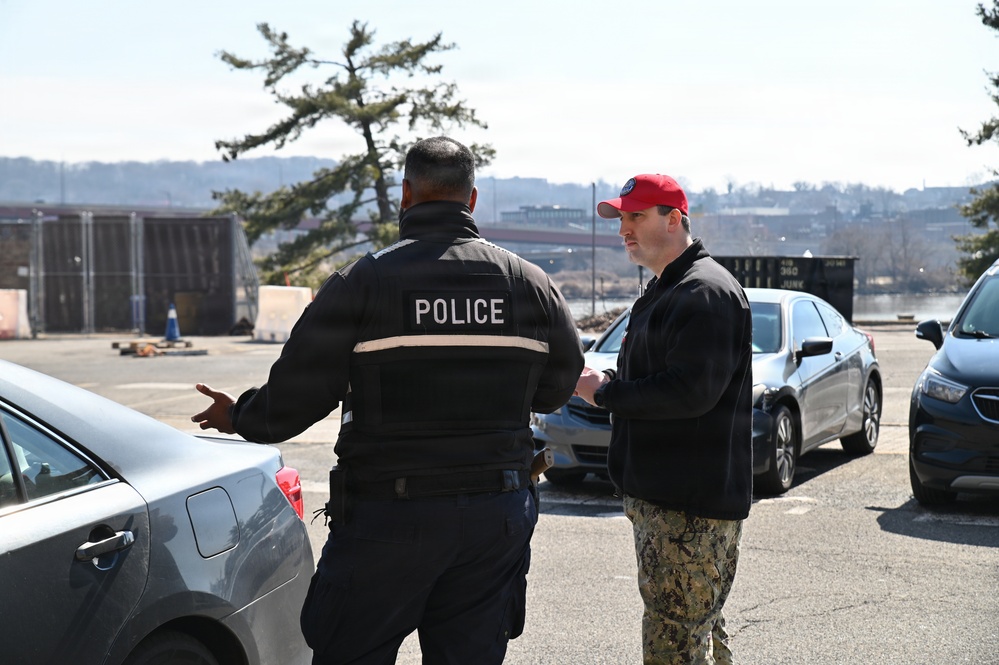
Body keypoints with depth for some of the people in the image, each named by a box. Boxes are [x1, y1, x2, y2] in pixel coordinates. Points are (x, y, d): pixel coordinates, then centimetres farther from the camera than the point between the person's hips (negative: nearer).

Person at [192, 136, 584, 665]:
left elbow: (292, 400, -7)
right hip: (498, 515, 4)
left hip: (388, 516, -4)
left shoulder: (362, 282, -9)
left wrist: (236, 417, 13)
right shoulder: (529, 282, 3)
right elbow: (557, 388, 13)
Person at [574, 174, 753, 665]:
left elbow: (691, 391, -25)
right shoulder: (661, 291, 19)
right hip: (655, 495, 11)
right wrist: (604, 384, 9)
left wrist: (605, 392, -15)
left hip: (693, 503, -11)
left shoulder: (706, 292, -15)